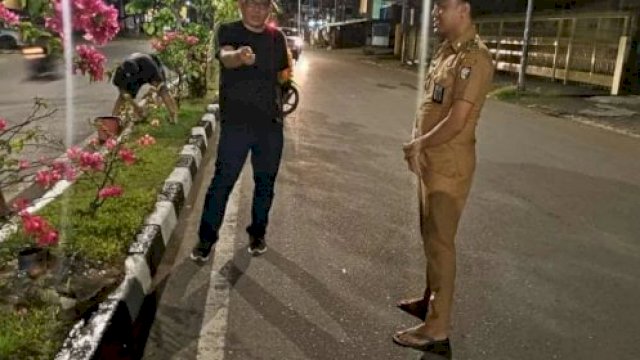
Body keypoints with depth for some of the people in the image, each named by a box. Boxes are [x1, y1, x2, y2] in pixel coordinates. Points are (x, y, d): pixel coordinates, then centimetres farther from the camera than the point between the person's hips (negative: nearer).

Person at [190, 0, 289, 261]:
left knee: (265, 182, 12)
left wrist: (278, 104, 11)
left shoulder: (277, 37, 7)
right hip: (236, 124, -4)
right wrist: (240, 56, -52)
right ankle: (206, 238, 14)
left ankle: (257, 233, 29)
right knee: (222, 182, 0)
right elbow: (225, 57, -29)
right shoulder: (228, 31, -6)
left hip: (271, 124, 4)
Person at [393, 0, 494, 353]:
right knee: (430, 236, 20)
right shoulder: (445, 51, 13)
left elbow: (457, 122, -23)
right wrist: (416, 145, 3)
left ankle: (437, 328, 10)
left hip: (448, 166, -9)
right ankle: (430, 299, 38)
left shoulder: (474, 58, -18)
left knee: (440, 242, -2)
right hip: (430, 161, 9)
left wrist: (418, 145, -9)